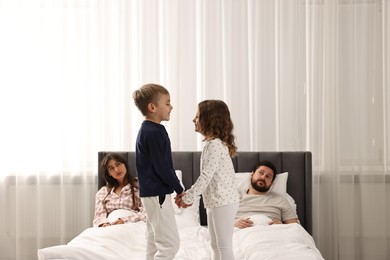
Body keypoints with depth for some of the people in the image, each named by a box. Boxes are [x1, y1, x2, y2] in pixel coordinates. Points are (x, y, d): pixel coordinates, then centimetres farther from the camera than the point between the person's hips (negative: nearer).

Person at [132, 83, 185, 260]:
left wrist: (176, 189, 18)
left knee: (155, 242, 14)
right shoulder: (154, 132, -18)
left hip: (152, 192, 10)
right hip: (158, 193, -10)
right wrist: (180, 190, -10)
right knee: (170, 242, -7)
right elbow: (161, 167, -20)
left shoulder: (148, 130, 13)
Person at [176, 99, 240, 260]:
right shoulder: (214, 144, 13)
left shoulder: (214, 145, -18)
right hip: (215, 202, 10)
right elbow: (207, 178, 16)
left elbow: (206, 176, -22)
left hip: (224, 202, -10)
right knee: (215, 245, 17)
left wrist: (188, 198, -15)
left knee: (224, 246, -2)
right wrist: (189, 193, 10)